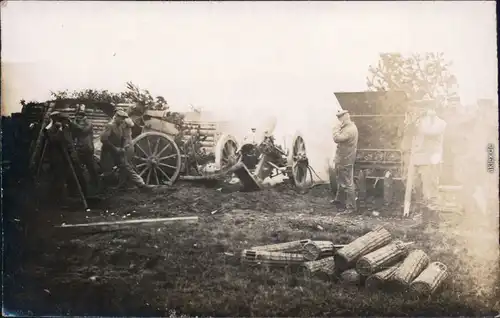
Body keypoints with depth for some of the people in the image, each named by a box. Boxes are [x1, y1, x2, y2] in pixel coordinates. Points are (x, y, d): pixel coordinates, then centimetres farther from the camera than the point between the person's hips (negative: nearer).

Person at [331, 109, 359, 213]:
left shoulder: (350, 129, -25)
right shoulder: (348, 127, 8)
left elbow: (337, 139, -31)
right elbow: (340, 138, 12)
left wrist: (336, 129, -15)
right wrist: (338, 129, -3)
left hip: (346, 161, -11)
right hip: (342, 159, 11)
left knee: (347, 184, -4)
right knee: (341, 180, 26)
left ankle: (351, 207, 3)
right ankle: (338, 198, 44)